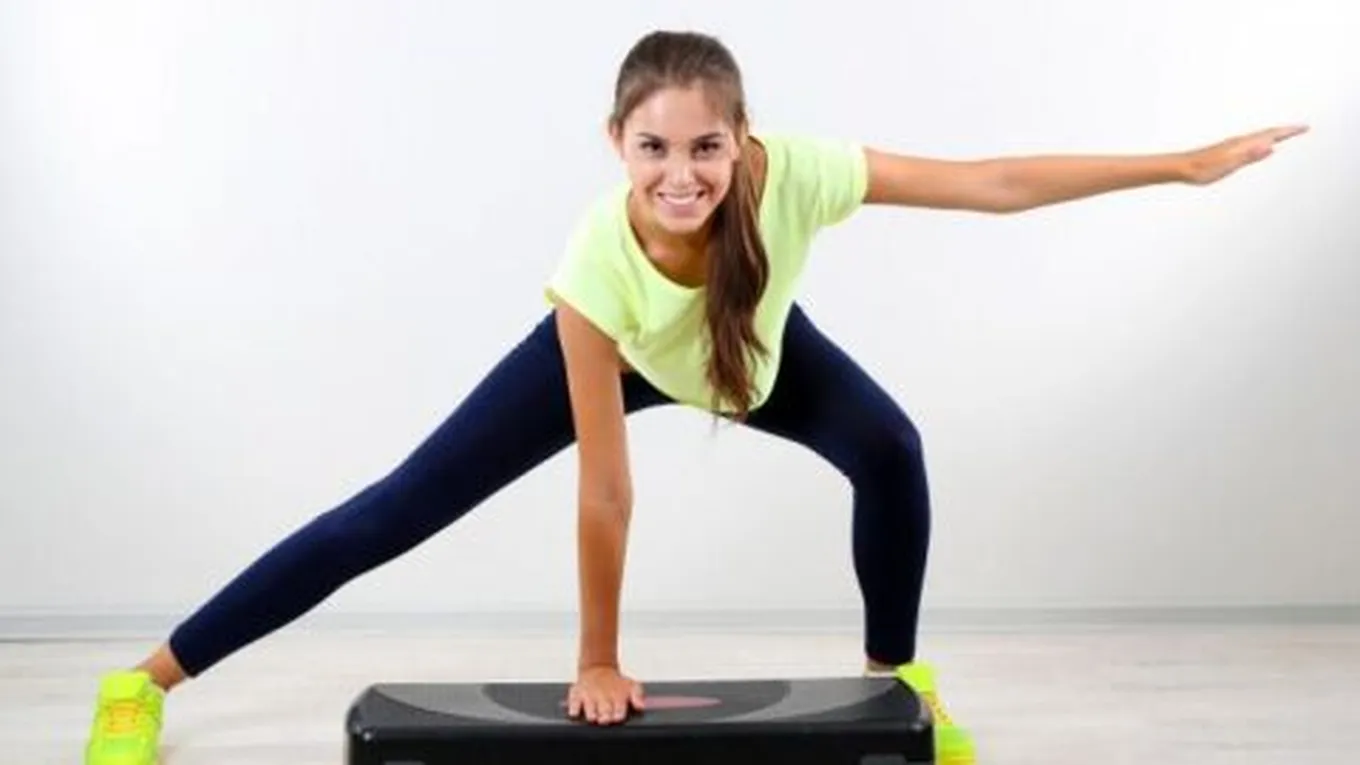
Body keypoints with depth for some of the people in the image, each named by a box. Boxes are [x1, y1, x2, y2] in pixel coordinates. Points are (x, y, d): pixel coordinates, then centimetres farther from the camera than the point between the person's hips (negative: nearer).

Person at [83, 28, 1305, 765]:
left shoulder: (793, 173, -39)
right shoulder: (599, 265, -42)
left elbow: (995, 183, -31)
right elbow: (605, 489, -34)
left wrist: (1184, 164, -28)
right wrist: (598, 662, -24)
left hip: (759, 345, 3)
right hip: (613, 352, -3)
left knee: (892, 451, -18)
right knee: (398, 512, -5)